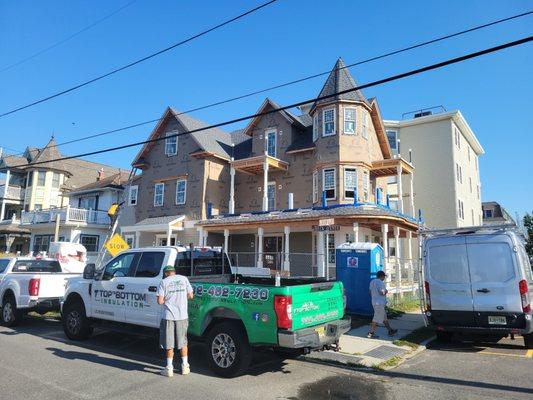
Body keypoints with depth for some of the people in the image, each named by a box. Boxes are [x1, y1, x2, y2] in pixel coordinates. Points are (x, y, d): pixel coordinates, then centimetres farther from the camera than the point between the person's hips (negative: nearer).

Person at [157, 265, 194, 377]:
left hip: (169, 316, -2)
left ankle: (169, 368, 15)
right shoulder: (184, 279, 3)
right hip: (182, 316, 3)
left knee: (169, 343, 9)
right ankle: (185, 367, 22)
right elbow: (190, 296, 4)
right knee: (183, 342, 15)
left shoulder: (164, 282, -5)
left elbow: (160, 301, -9)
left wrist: (167, 299, 11)